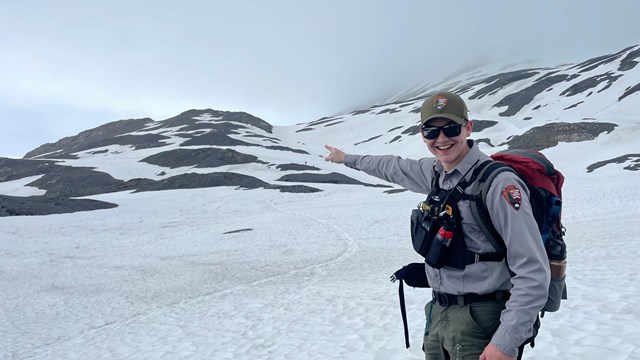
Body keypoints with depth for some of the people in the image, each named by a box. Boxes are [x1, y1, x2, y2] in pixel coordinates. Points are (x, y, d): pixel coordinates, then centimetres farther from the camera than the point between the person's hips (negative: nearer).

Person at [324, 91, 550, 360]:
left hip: (480, 323, -7)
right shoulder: (436, 172, 2)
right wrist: (347, 158, 35)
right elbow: (396, 168, 22)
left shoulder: (498, 183, -19)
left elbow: (533, 272, -20)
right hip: (438, 315, 7)